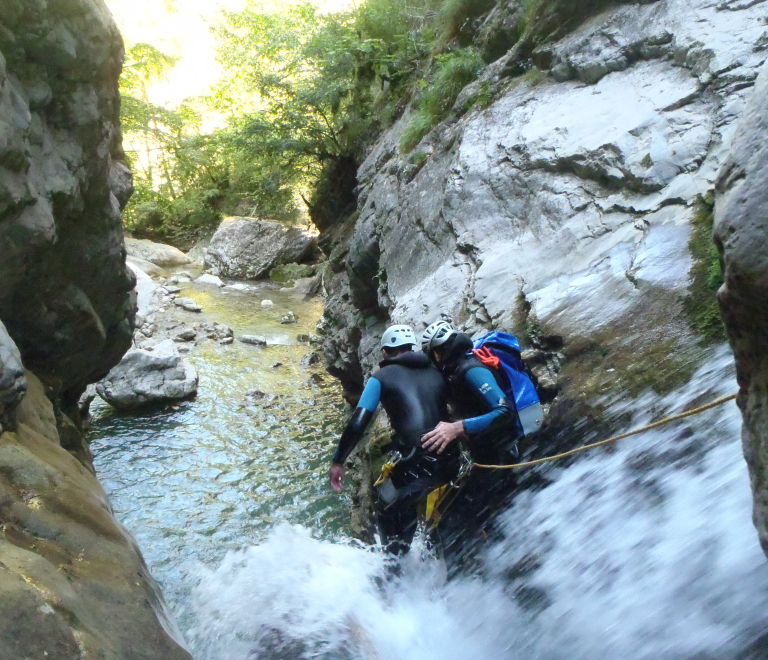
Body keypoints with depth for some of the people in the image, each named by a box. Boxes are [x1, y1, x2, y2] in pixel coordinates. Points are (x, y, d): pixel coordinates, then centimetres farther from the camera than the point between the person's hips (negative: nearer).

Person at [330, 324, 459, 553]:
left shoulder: (381, 377, 5)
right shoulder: (436, 373, 16)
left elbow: (358, 423, -3)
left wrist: (338, 461, 3)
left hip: (415, 461, -5)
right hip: (450, 460, 5)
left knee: (387, 511, 19)